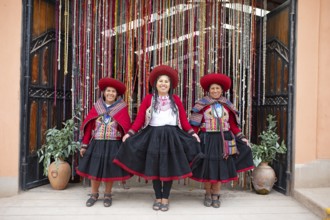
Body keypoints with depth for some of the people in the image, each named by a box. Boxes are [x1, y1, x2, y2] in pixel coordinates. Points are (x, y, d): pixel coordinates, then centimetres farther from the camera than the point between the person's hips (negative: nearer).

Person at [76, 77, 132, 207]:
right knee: (94, 170, 8)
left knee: (109, 171, 7)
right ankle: (94, 194, 27)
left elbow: (126, 129, -5)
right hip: (96, 144, 2)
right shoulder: (96, 107, 4)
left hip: (113, 145, -2)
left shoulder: (122, 109, -1)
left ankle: (107, 195, 26)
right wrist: (84, 145, 1)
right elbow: (88, 127, 4)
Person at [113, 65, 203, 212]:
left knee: (169, 168, 6)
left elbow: (184, 120, 3)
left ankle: (165, 198, 20)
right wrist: (130, 133, -13)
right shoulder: (148, 99, 0)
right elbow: (139, 119, -4)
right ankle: (158, 198, 22)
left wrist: (192, 133, -6)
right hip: (153, 136, -1)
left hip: (172, 137, 1)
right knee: (154, 168, 6)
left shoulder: (175, 99, 5)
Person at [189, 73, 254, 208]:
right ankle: (208, 195, 23)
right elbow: (194, 125, -7)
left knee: (220, 167, 7)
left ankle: (216, 196, 20)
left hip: (223, 140, 3)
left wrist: (242, 138, 5)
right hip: (207, 140, -3)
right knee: (207, 167, 5)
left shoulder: (227, 106, 7)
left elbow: (233, 125, 10)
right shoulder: (202, 105, -4)